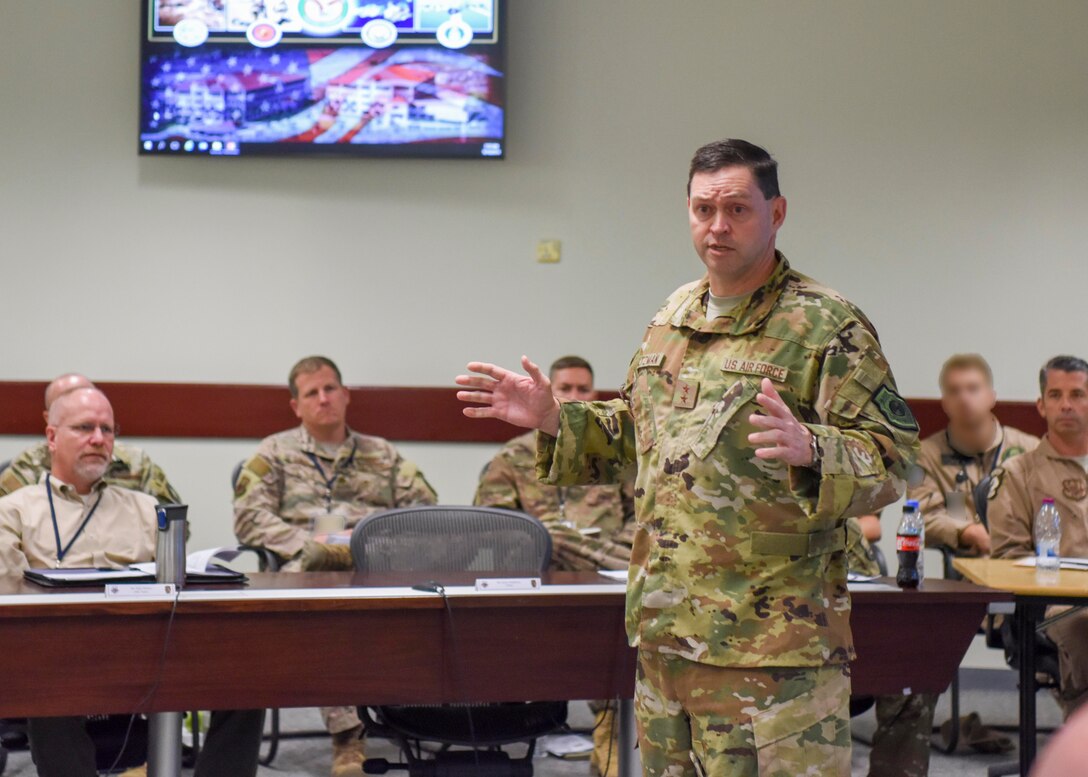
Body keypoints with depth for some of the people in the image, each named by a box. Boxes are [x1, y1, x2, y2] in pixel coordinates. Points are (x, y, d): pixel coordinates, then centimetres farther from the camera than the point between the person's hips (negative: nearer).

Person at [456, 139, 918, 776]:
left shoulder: (828, 326, -7)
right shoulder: (673, 318, 15)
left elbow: (892, 462, -13)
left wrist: (809, 449, -31)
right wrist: (555, 419, 16)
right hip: (666, 628, 7)